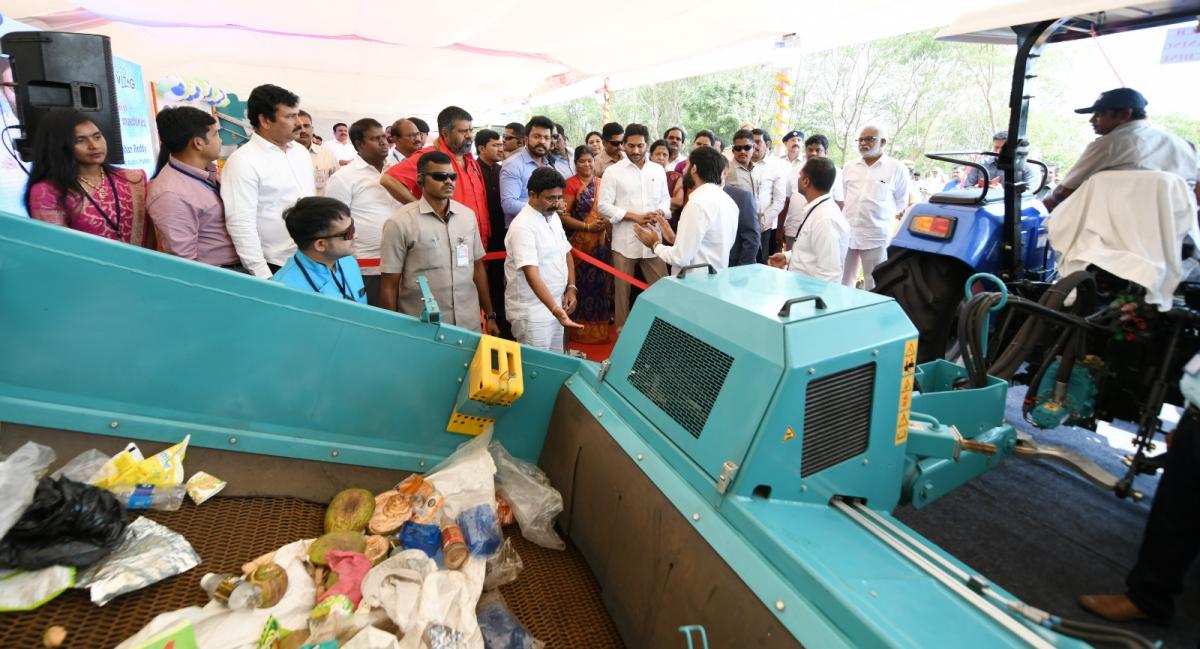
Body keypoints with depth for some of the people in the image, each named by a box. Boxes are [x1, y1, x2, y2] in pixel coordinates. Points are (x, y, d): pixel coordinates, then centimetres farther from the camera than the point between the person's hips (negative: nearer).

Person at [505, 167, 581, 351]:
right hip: (531, 312, -8)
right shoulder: (522, 226, -21)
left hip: (555, 307, 8)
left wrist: (571, 288, 2)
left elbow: (566, 254, 17)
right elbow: (531, 273, -29)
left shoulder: (554, 217, 7)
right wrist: (555, 309, -39)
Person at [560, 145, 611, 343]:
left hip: (601, 241, 5)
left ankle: (599, 328, 23)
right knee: (582, 284, -1)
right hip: (580, 241, -5)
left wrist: (607, 220, -3)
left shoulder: (601, 183, 10)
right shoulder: (571, 184, -7)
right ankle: (581, 329, 12)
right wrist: (587, 226, -18)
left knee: (600, 282, 10)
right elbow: (564, 216, -11)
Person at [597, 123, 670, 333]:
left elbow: (665, 198, 17)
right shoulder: (613, 171, -2)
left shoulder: (658, 170, 9)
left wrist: (659, 212, -8)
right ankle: (622, 330, 22)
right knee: (622, 289, 7)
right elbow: (604, 205, -6)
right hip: (624, 240, -3)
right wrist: (635, 217, -14)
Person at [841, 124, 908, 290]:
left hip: (876, 237, -4)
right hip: (846, 233, 4)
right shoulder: (849, 166, 9)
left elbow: (900, 203, 8)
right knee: (841, 284, 10)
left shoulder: (897, 168, -2)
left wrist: (878, 214, 13)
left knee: (873, 288, 4)